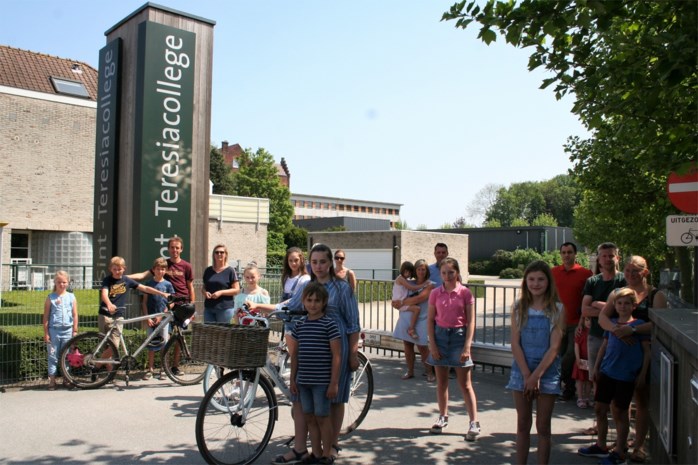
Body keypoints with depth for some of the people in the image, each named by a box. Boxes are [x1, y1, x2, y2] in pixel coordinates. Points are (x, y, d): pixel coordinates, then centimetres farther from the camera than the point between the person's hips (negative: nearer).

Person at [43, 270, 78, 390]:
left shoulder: (71, 297, 5)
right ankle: (52, 380, 9)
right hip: (54, 330, -1)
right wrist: (46, 332, -3)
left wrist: (75, 331, 2)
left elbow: (75, 315, 6)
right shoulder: (50, 298, 1)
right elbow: (46, 316, 1)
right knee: (53, 356, 2)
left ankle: (66, 379, 18)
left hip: (67, 330, 1)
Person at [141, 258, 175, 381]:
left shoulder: (168, 284, 2)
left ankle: (163, 370, 9)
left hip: (163, 318, -1)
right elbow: (144, 302, 4)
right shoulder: (149, 284, 5)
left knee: (165, 343, -1)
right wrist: (147, 317, -6)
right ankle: (150, 369, 15)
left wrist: (161, 316, -8)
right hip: (150, 318, 1)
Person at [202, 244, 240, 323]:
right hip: (208, 308, 4)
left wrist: (221, 292, -15)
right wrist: (205, 292, -2)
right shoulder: (208, 271, 13)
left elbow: (236, 290, -4)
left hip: (225, 308, -4)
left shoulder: (230, 271, -1)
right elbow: (203, 287, 21)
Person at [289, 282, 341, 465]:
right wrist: (293, 379, 11)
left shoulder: (329, 324, -10)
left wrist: (334, 382, -13)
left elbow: (336, 355, -10)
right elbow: (295, 354, 12)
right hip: (303, 380, 5)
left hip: (322, 381, -5)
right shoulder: (299, 325, 6)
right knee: (309, 417, 13)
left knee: (321, 417, 4)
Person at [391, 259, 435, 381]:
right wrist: (397, 304, -4)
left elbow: (419, 298, -16)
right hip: (406, 317, 5)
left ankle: (429, 372, 11)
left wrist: (402, 302, -10)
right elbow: (395, 301, 18)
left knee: (422, 347, -5)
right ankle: (410, 371, 21)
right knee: (407, 345, 8)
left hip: (421, 319, -4)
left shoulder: (430, 285, -2)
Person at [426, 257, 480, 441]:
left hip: (459, 335, -3)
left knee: (465, 384, 0)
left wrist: (467, 346, -12)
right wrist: (432, 344, -4)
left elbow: (471, 321, -6)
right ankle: (443, 417, 27)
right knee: (441, 381, 13)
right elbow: (430, 320, 4)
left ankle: (474, 423, 7)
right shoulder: (435, 293, 1)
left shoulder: (465, 293, -6)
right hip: (440, 335, 3)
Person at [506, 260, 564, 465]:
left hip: (547, 371, -2)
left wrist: (536, 376, -14)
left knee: (543, 427, 8)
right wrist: (527, 375, -11)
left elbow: (554, 347, -10)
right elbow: (515, 344, -3)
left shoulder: (557, 310, -5)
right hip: (521, 370, 2)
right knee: (523, 424, 11)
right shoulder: (518, 308, 0)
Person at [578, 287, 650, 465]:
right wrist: (596, 367, 13)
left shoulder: (639, 325, -6)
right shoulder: (611, 323, 8)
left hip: (626, 376, -5)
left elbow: (647, 351, -4)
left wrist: (642, 374, -7)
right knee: (600, 408, 11)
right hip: (607, 372, 5)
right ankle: (601, 445, 27)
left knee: (620, 412, 5)